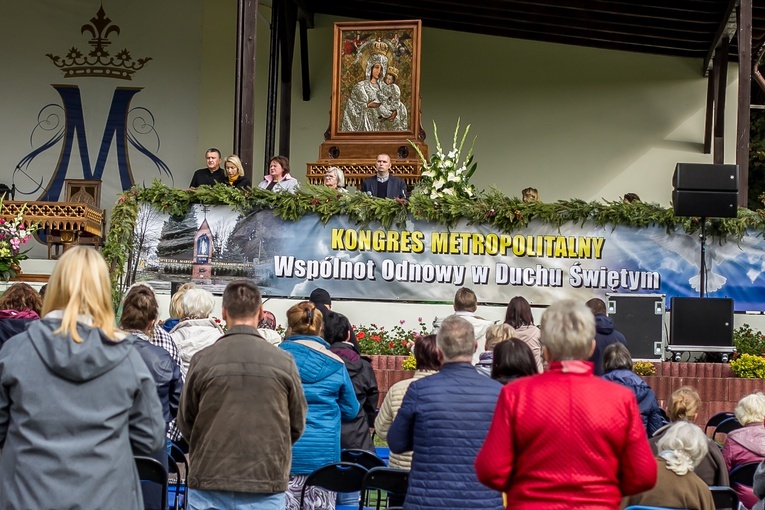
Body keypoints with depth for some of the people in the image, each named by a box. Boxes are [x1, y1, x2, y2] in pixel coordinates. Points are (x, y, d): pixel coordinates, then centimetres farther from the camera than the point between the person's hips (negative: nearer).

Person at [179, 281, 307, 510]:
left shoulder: (202, 360, -5)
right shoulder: (284, 362, -5)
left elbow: (185, 422, 5)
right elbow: (297, 424, 5)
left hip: (208, 484, 1)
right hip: (266, 484, 0)